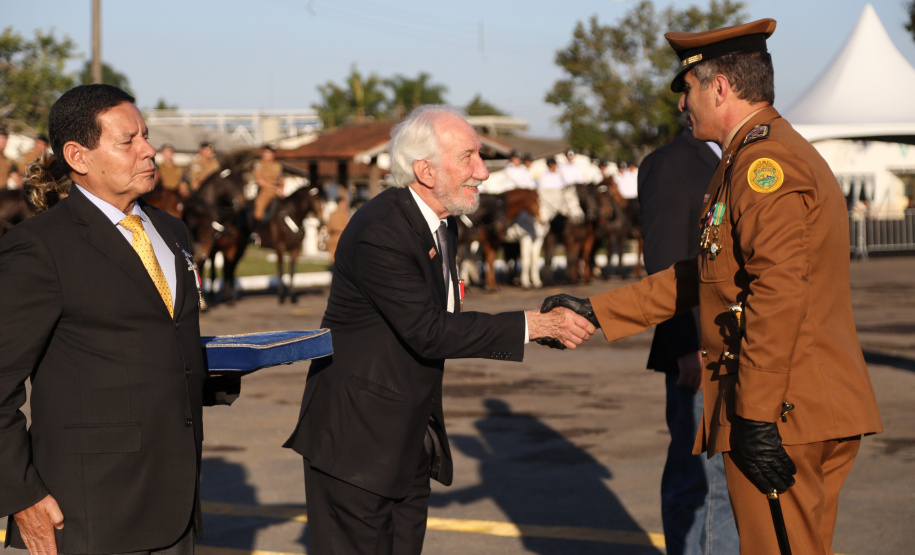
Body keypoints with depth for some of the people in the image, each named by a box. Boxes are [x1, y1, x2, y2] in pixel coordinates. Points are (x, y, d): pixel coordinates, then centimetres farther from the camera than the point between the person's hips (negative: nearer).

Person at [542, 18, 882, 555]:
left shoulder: (765, 162, -14)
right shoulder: (765, 157, 21)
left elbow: (779, 294, -24)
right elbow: (700, 277, 24)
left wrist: (756, 416, -24)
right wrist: (595, 312, 22)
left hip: (782, 411, -10)